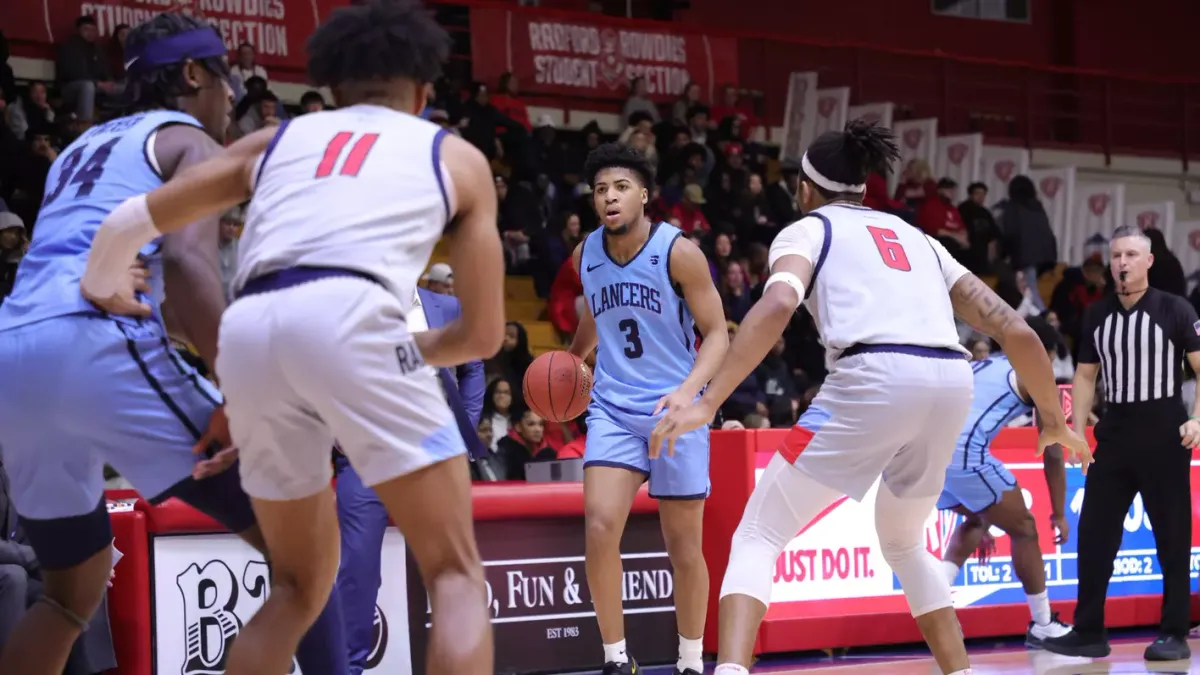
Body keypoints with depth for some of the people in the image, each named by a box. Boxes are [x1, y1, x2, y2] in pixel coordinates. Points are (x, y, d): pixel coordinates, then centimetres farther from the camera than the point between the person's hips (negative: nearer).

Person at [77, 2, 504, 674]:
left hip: (249, 329, 4)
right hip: (349, 316, -4)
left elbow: (129, 223, 32)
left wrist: (103, 292, 51)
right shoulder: (458, 156, 26)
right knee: (455, 573, 4)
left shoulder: (276, 140, 32)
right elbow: (484, 333, 23)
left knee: (302, 581, 22)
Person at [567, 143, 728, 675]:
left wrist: (689, 389, -26)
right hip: (613, 407, 3)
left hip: (674, 409, -3)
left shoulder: (679, 252, -13)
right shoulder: (586, 255, 1)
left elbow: (716, 334, -12)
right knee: (600, 526, -16)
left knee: (683, 544, 4)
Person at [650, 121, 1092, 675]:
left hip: (874, 380, -5)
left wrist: (707, 402, -12)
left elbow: (777, 306, -7)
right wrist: (1053, 418, 36)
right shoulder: (918, 239, 31)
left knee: (758, 535, 4)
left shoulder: (806, 230, 17)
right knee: (903, 542, 31)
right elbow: (1015, 331, 24)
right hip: (951, 382, 5)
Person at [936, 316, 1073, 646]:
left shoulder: (983, 365, 33)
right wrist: (1059, 514, 26)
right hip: (964, 452, -7)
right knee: (1024, 529, 13)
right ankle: (1042, 625, 20)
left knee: (977, 521, 30)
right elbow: (1053, 456, 14)